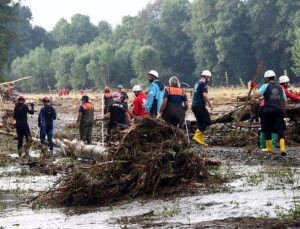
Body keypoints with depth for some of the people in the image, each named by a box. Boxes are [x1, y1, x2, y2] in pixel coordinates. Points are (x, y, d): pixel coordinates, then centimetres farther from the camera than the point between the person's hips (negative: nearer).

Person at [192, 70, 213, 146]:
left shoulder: (197, 83, 19)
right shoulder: (203, 84, -9)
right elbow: (205, 95, -18)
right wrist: (210, 103, -8)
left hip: (194, 105, 9)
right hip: (200, 106, -9)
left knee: (200, 123, 13)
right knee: (207, 122, -5)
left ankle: (200, 140, 9)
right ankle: (197, 136, -15)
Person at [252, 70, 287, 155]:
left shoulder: (266, 86, -1)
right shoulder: (280, 87, 14)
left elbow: (256, 95, -10)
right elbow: (285, 100, 15)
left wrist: (254, 87, 6)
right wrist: (283, 109, 28)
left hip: (268, 111, -3)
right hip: (279, 111, 3)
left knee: (267, 129, 14)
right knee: (280, 129, -3)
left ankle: (269, 148, 23)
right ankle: (282, 148, -19)